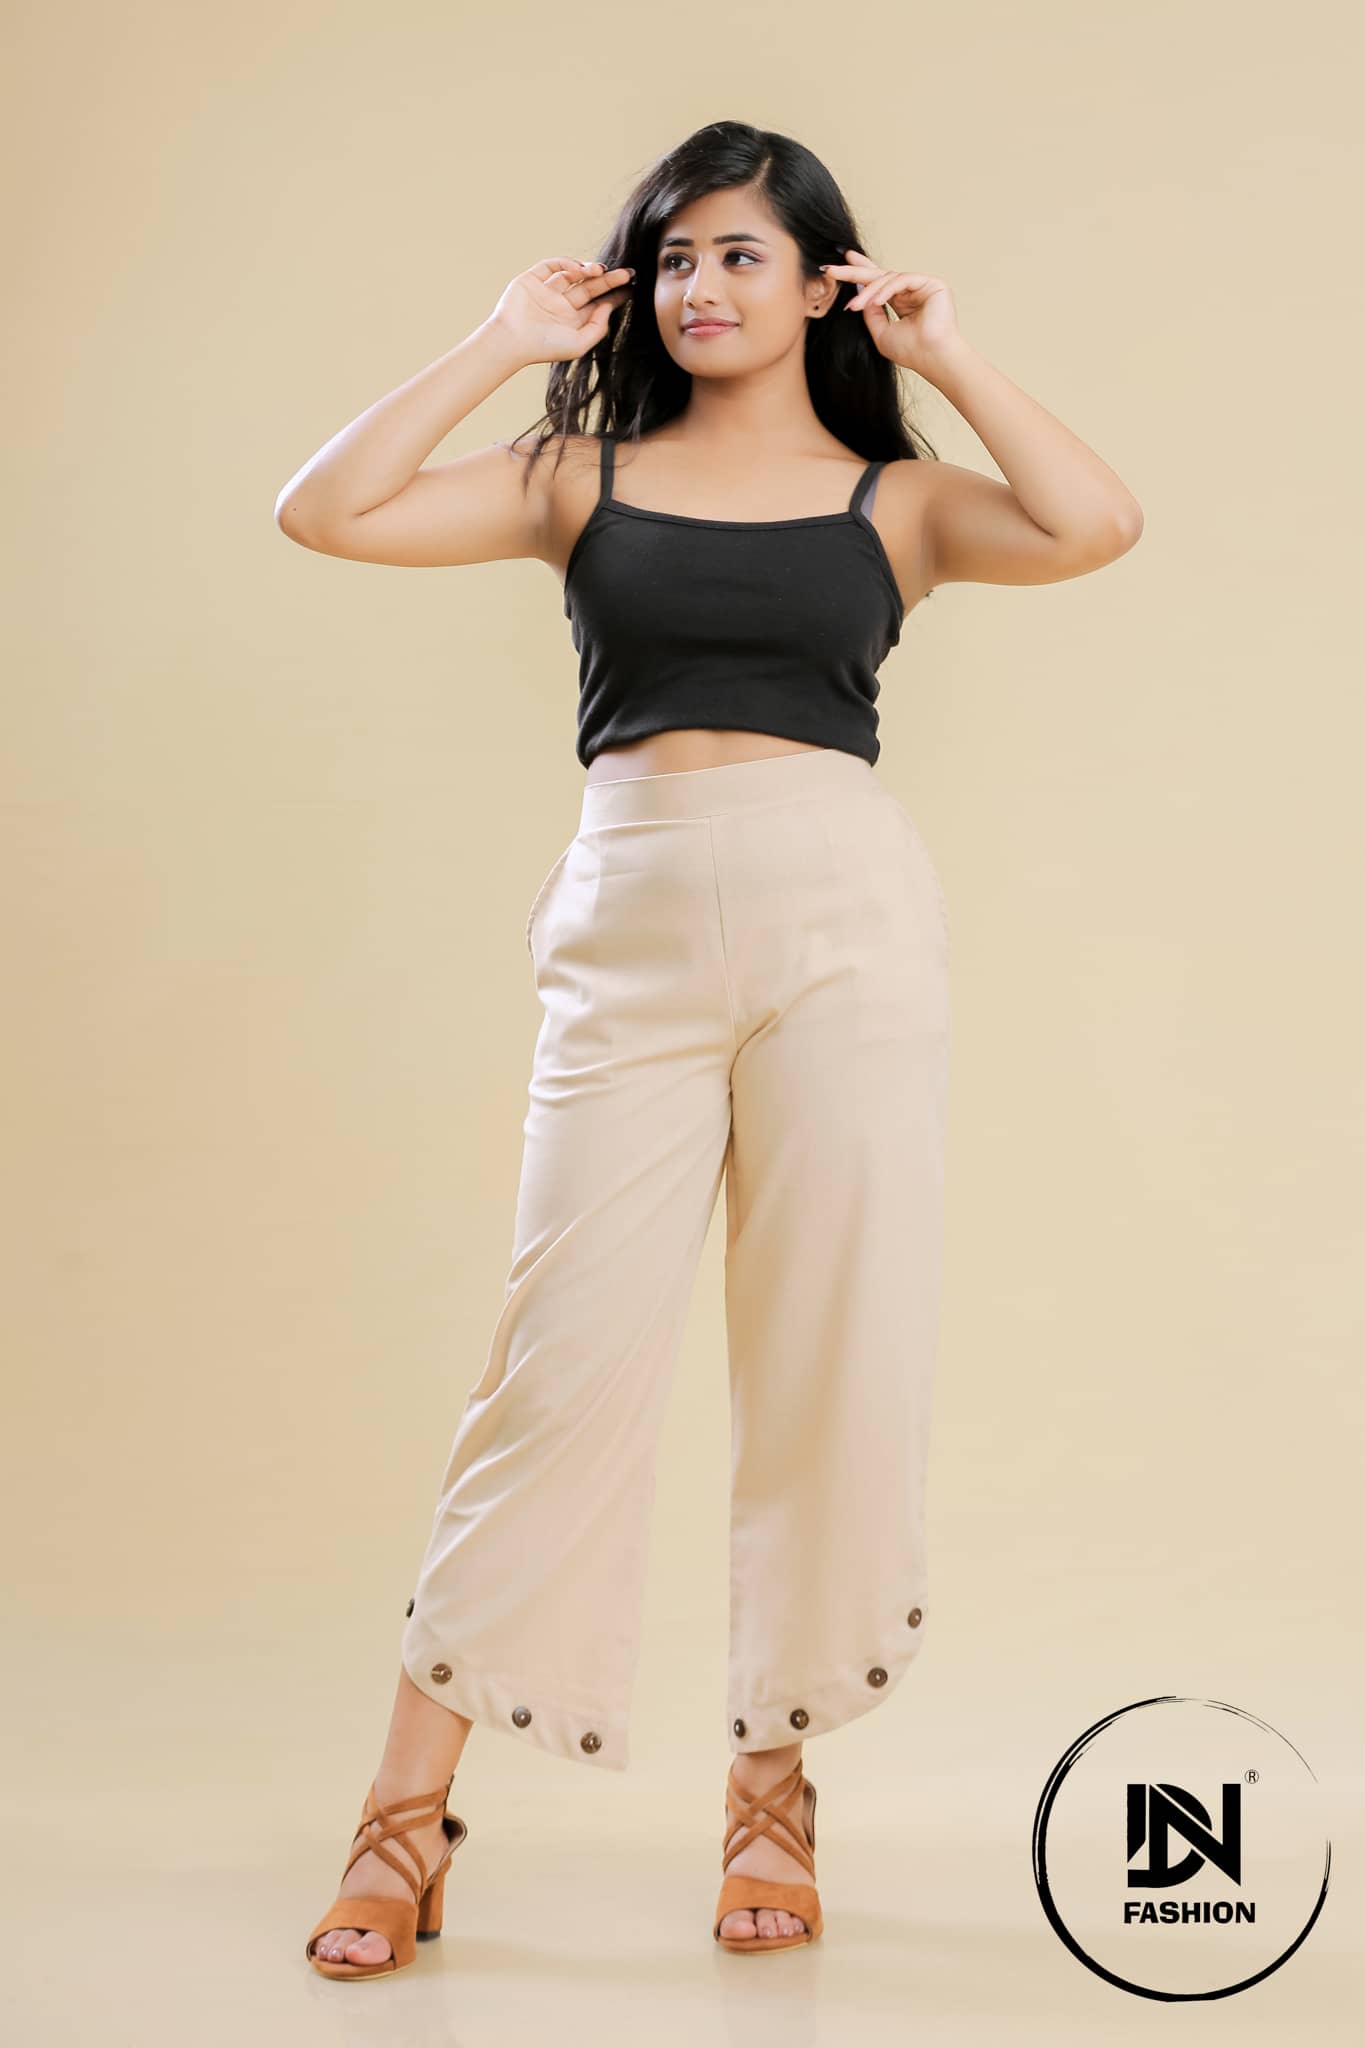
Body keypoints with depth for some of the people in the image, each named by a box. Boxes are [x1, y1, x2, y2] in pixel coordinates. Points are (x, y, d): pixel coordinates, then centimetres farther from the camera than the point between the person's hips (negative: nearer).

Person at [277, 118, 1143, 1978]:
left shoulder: (894, 496, 12)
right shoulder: (584, 474, 15)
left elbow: (1096, 524, -8)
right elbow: (328, 512, 5)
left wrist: (949, 361, 3)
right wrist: (499, 346, 8)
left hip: (846, 912, 0)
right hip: (632, 918, 0)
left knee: (833, 1361, 1)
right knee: (567, 1356, -5)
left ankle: (775, 1782, 17)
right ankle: (410, 1808, 4)